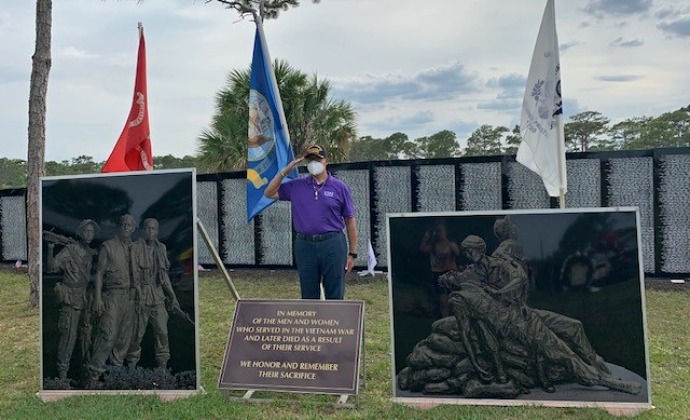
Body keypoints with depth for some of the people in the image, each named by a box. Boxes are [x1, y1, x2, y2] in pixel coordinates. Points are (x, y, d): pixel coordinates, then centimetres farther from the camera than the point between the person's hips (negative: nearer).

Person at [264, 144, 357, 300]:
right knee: (308, 296, 11)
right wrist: (285, 170, 0)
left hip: (333, 245, -2)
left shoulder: (340, 187, 2)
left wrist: (352, 253, 1)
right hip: (305, 246, 2)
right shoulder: (296, 186, 8)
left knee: (335, 296, 5)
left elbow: (350, 222, 4)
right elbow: (269, 193, 9)